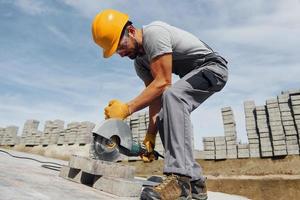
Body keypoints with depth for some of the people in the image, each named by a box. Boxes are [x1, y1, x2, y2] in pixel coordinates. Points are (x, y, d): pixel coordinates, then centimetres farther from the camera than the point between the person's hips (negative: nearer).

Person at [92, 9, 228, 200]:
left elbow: (163, 83, -28)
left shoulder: (154, 33, -23)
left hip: (213, 66, -9)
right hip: (193, 76, 9)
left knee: (172, 94, -34)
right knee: (167, 118, -1)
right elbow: (155, 97, -2)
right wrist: (151, 135, -9)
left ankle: (181, 178, -37)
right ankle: (195, 182, 3)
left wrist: (127, 108, -28)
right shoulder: (140, 62, 4)